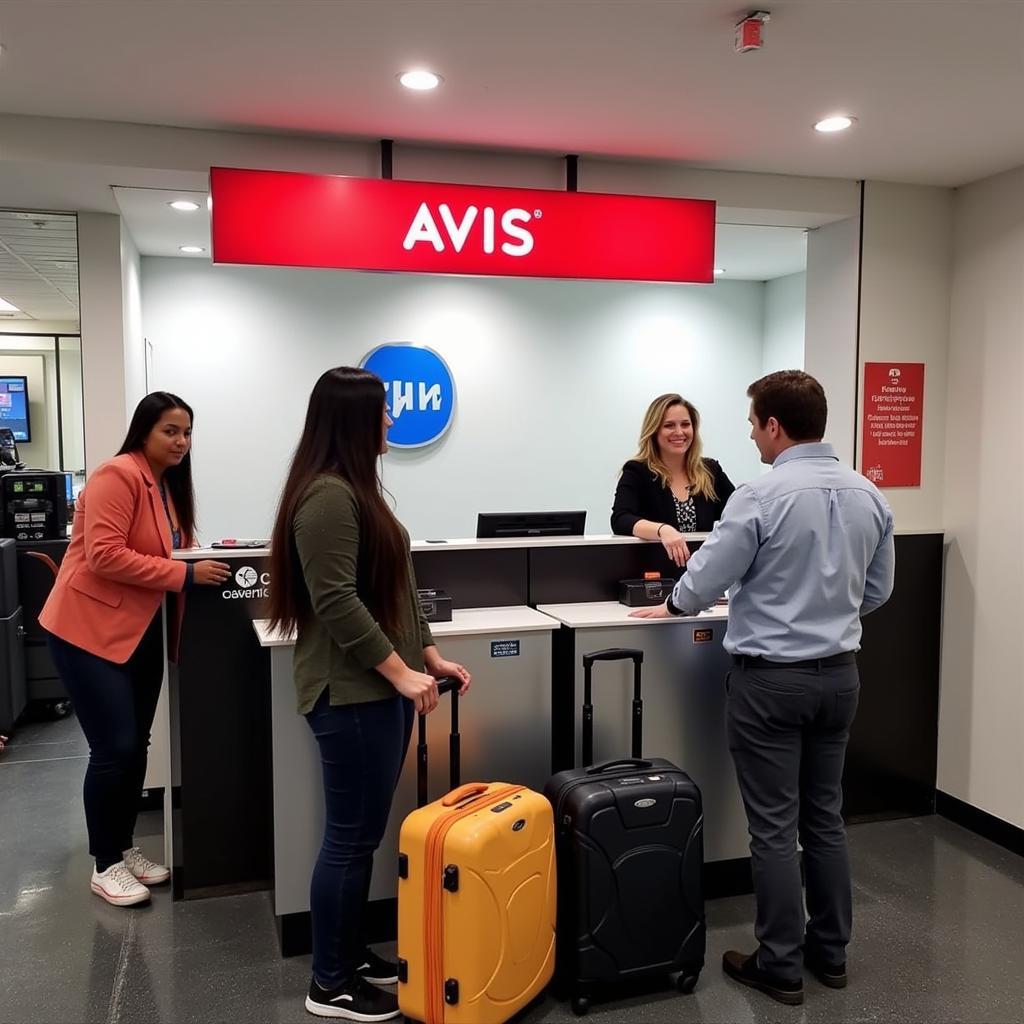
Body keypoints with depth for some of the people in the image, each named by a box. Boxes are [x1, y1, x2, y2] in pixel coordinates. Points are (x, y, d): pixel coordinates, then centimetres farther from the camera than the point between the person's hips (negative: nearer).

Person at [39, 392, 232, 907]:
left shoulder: (169, 483, 12)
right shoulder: (118, 475, -17)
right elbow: (104, 555, -25)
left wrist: (207, 557, -2)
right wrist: (185, 573, -25)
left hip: (139, 631, 9)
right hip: (89, 630, -9)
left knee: (135, 747, 14)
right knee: (114, 749, -5)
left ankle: (124, 847, 30)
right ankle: (105, 865, 12)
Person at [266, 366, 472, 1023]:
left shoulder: (357, 489, 15)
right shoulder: (327, 495, -17)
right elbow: (336, 603, -23)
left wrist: (430, 657, 15)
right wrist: (402, 673, -19)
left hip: (380, 689, 10)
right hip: (351, 693, -10)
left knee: (364, 834, 17)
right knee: (350, 837, 1)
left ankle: (353, 954, 31)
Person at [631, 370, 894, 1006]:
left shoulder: (761, 497, -18)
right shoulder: (869, 496, 2)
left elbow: (704, 582, -10)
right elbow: (878, 591, 12)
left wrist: (672, 605, 10)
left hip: (772, 679, -6)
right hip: (839, 674, 7)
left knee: (775, 827, 4)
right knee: (825, 817, 18)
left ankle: (781, 967, 16)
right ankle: (831, 953, 30)